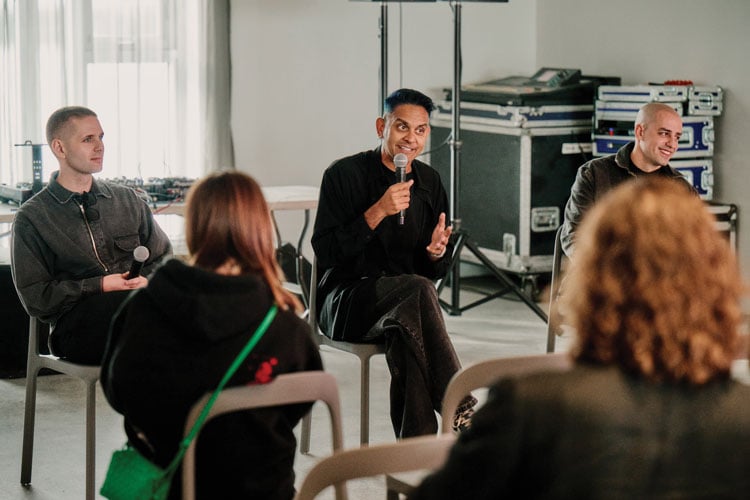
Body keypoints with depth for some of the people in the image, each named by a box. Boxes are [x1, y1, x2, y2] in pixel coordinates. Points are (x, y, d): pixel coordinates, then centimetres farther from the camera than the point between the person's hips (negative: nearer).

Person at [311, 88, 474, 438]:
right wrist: (378, 212, -21)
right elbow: (325, 251, -13)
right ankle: (460, 410, -34)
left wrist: (437, 252, -9)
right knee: (417, 290, -35)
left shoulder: (429, 182, 12)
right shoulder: (345, 174, -4)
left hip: (401, 309, 4)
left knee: (407, 336, -36)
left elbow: (435, 272, 16)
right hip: (346, 301, -3)